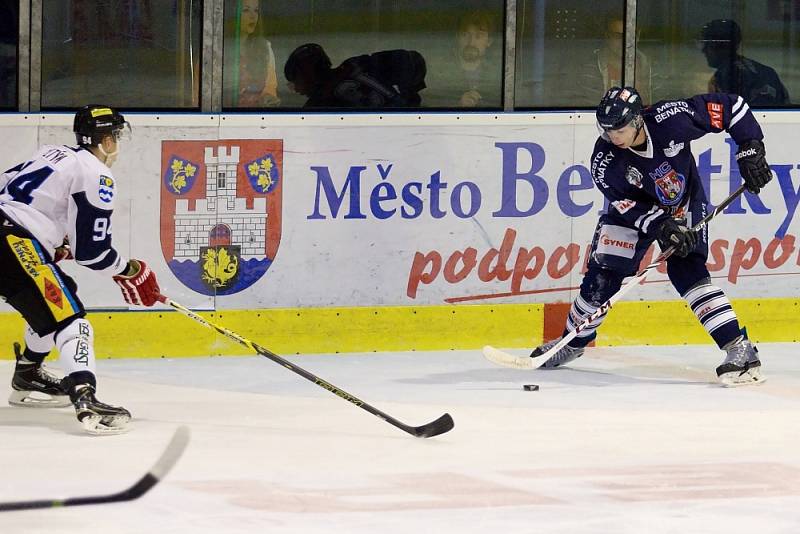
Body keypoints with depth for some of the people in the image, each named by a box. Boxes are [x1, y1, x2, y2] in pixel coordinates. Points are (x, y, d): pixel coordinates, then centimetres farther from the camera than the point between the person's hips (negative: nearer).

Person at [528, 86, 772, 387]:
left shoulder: (671, 119, -32)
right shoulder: (605, 160, -27)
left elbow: (729, 106, -22)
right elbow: (626, 205, -22)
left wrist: (750, 149, -25)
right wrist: (660, 226, -36)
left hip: (685, 206, -2)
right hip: (635, 210, 2)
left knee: (685, 271, -21)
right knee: (603, 274, -2)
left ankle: (740, 348, -23)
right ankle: (574, 342, 23)